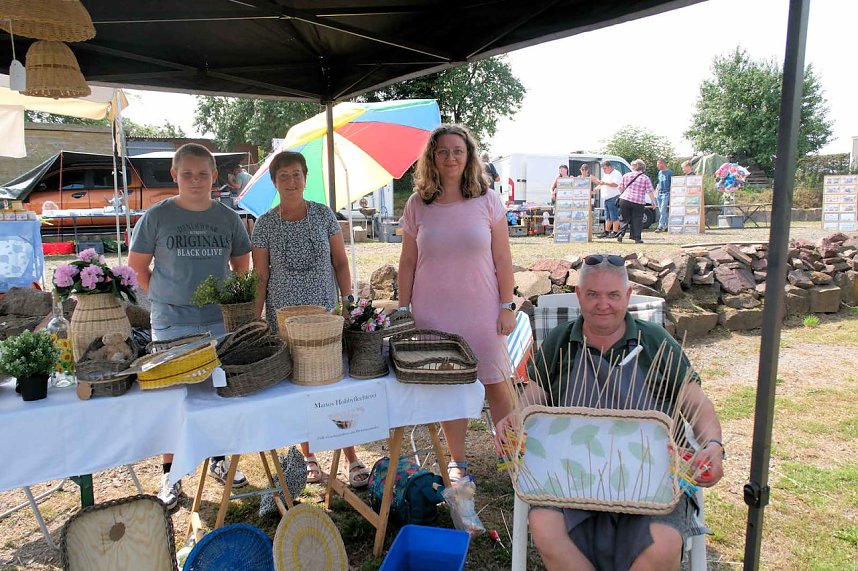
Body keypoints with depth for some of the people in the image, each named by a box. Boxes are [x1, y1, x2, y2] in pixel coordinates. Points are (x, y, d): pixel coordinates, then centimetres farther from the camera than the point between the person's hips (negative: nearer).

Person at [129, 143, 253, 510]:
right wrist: (166, 299, -2)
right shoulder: (156, 217, -2)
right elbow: (136, 269, 4)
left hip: (220, 320, 3)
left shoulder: (228, 218, 5)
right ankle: (171, 473, 22)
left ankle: (219, 459, 31)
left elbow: (242, 267, 15)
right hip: (171, 324, -2)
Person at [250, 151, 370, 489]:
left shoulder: (324, 215, 3)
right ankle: (308, 457, 24)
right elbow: (260, 277, 2)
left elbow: (340, 262, 5)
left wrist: (348, 303, -1)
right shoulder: (265, 225, 1)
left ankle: (352, 460, 9)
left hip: (325, 312, 0)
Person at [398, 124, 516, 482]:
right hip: (433, 313, 1)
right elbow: (407, 262, 6)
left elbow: (502, 259, 1)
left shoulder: (487, 200, 0)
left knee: (496, 386, 4)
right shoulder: (418, 204, 2)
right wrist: (402, 309, 4)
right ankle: (457, 462, 25)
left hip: (482, 311, -1)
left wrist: (507, 306, -3)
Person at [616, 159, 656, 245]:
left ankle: (620, 234, 0)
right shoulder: (645, 178, 0)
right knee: (637, 221, 6)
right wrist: (653, 202, 4)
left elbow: (621, 188, 14)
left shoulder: (626, 175, 7)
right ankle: (637, 238, 4)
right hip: (638, 202, -2)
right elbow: (650, 191, -3)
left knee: (625, 219, 14)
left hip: (625, 200, 2)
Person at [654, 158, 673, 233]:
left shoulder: (669, 172, -4)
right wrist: (657, 188, 10)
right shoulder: (660, 172, 16)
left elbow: (672, 183, -4)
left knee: (663, 211, -13)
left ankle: (661, 226, -15)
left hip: (666, 193, -7)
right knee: (661, 211, 7)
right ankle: (666, 225, 15)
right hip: (659, 194, 7)